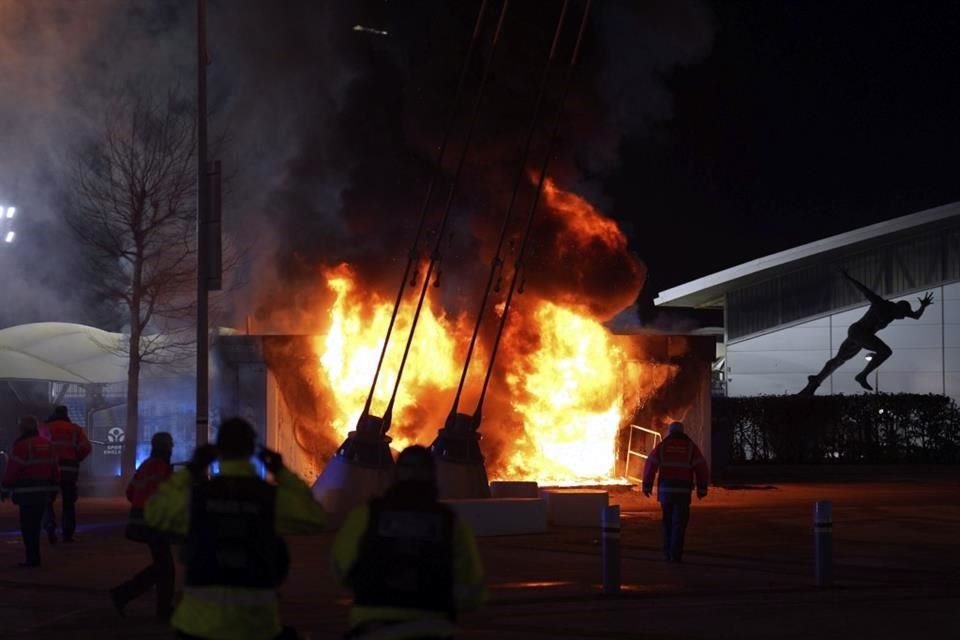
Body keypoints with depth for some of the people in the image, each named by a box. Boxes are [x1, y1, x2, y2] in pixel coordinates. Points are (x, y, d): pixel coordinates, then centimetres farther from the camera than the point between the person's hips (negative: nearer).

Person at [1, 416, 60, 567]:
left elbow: (13, 469, -14)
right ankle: (34, 558, 17)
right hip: (43, 491, 8)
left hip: (27, 492, -8)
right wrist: (53, 489, 20)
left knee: (27, 527, -4)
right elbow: (54, 468, 15)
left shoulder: (22, 445, -13)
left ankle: (33, 559, -7)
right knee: (35, 526, 15)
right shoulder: (46, 444, 12)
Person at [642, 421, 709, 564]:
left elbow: (650, 466, -1)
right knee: (679, 523, 3)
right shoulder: (691, 447, 4)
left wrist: (647, 486, 6)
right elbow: (702, 469, -1)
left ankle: (668, 552, 16)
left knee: (668, 521, 18)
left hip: (665, 489, 1)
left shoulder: (662, 446, 4)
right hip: (683, 491, -1)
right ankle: (676, 555, -5)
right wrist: (702, 488, 5)